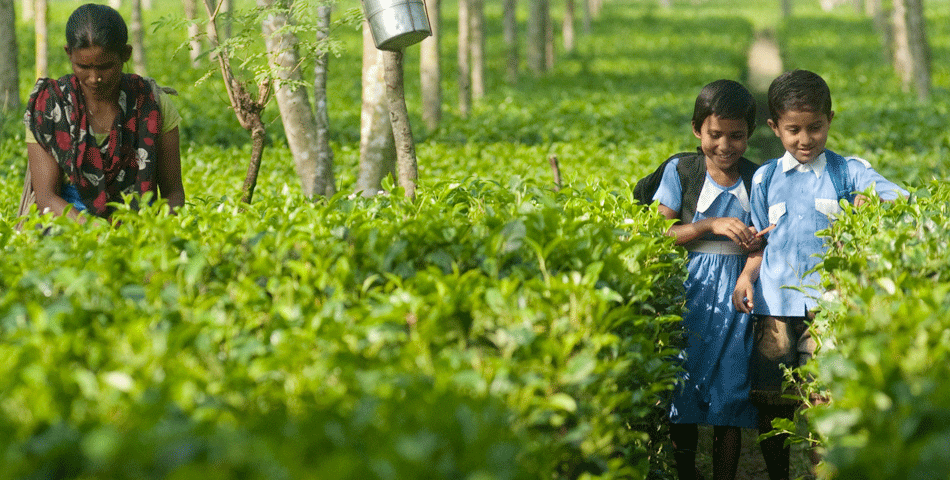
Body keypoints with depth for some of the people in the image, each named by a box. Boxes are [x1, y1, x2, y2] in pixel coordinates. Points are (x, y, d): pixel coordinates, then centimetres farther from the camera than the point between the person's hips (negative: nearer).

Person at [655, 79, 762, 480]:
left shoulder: (756, 178, 4)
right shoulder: (680, 171, 1)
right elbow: (661, 234, -3)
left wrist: (762, 241, -12)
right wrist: (712, 225, -15)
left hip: (737, 295, 1)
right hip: (690, 292, -1)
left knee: (730, 397, 1)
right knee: (683, 390, 1)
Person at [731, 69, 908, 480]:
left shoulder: (849, 172, 4)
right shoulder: (765, 179, 11)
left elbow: (905, 202, -8)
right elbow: (761, 241, 15)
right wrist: (746, 277, -3)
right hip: (774, 304, 3)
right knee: (771, 403, 5)